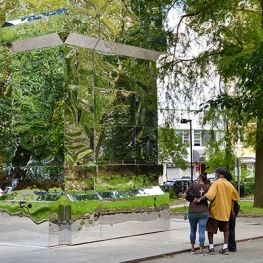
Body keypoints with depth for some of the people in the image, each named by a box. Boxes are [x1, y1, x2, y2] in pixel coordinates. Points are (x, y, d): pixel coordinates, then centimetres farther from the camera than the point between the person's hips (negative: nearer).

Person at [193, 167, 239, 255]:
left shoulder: (216, 183, -14)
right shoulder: (229, 185, 2)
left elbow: (209, 195, -28)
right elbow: (236, 197, 11)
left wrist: (199, 200, -28)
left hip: (215, 211, -4)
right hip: (226, 211, 5)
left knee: (211, 229, 9)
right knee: (226, 230, 17)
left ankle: (211, 248, 7)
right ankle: (225, 247, 10)